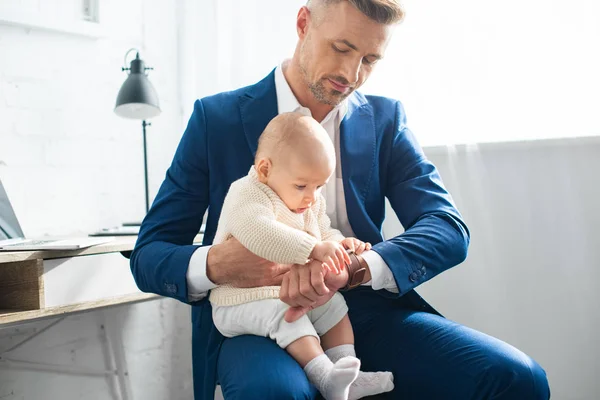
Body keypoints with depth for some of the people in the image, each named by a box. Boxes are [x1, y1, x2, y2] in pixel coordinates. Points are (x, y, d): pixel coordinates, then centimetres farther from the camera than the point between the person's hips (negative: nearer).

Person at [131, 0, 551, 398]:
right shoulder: (217, 118, 2)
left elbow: (450, 231, -3)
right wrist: (213, 265, -24)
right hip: (256, 318, -3)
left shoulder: (386, 120, 9)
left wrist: (357, 266, -25)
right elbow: (149, 255, 2)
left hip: (366, 311, 3)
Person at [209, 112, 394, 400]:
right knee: (284, 315, -32)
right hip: (243, 302, -8)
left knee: (334, 304, -1)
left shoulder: (311, 204, 8)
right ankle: (324, 375, -38)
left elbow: (323, 232, 20)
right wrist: (313, 248, -45)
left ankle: (349, 374, -4)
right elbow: (257, 232, -40)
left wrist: (338, 242, -6)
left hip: (292, 295, 9)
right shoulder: (247, 195, -21)